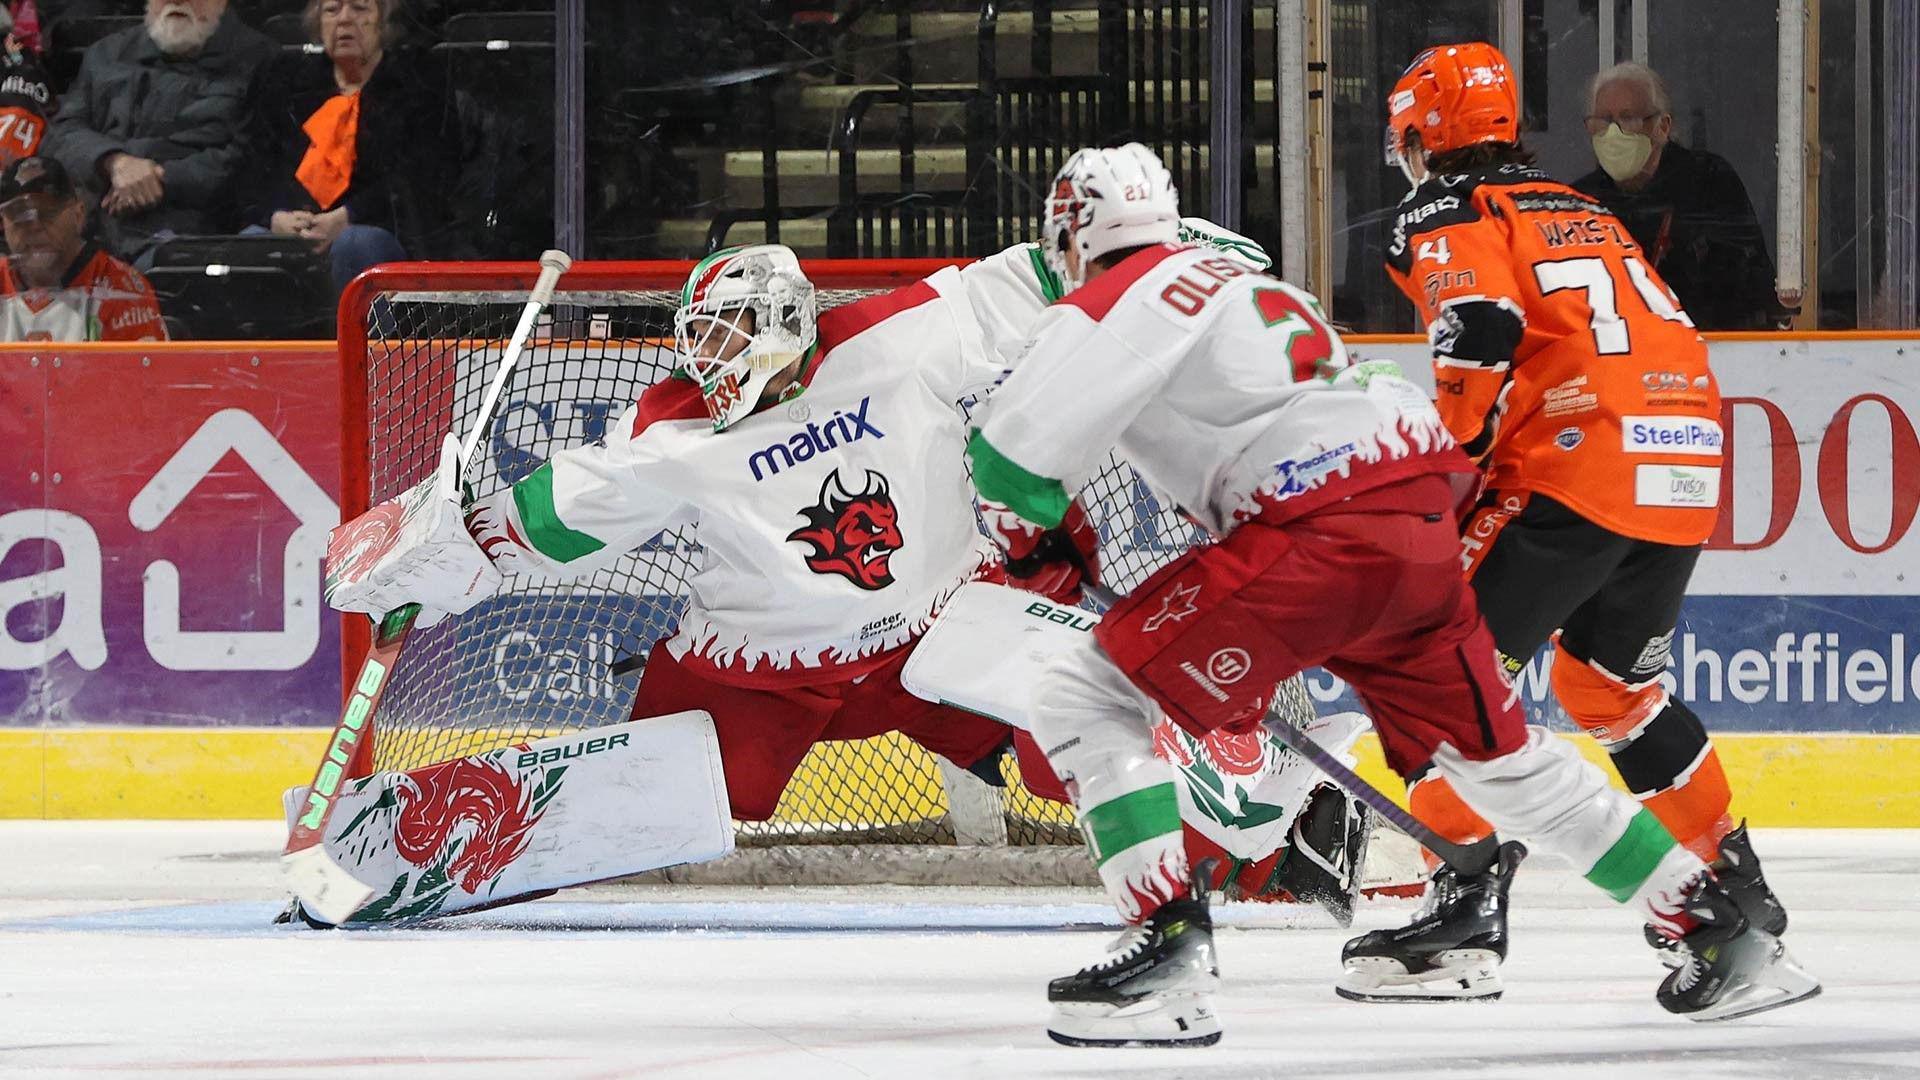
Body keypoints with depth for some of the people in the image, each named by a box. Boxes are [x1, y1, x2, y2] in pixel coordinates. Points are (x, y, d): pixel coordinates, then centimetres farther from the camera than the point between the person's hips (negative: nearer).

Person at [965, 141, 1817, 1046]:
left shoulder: (1112, 304, 1)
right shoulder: (1239, 283, 30)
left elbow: (1011, 459, -8)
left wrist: (1047, 515, 16)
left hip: (1317, 528, -9)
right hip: (1421, 523, 9)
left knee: (1088, 699, -4)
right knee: (1491, 748, 24)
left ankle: (1169, 947, -16)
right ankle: (1720, 928, 27)